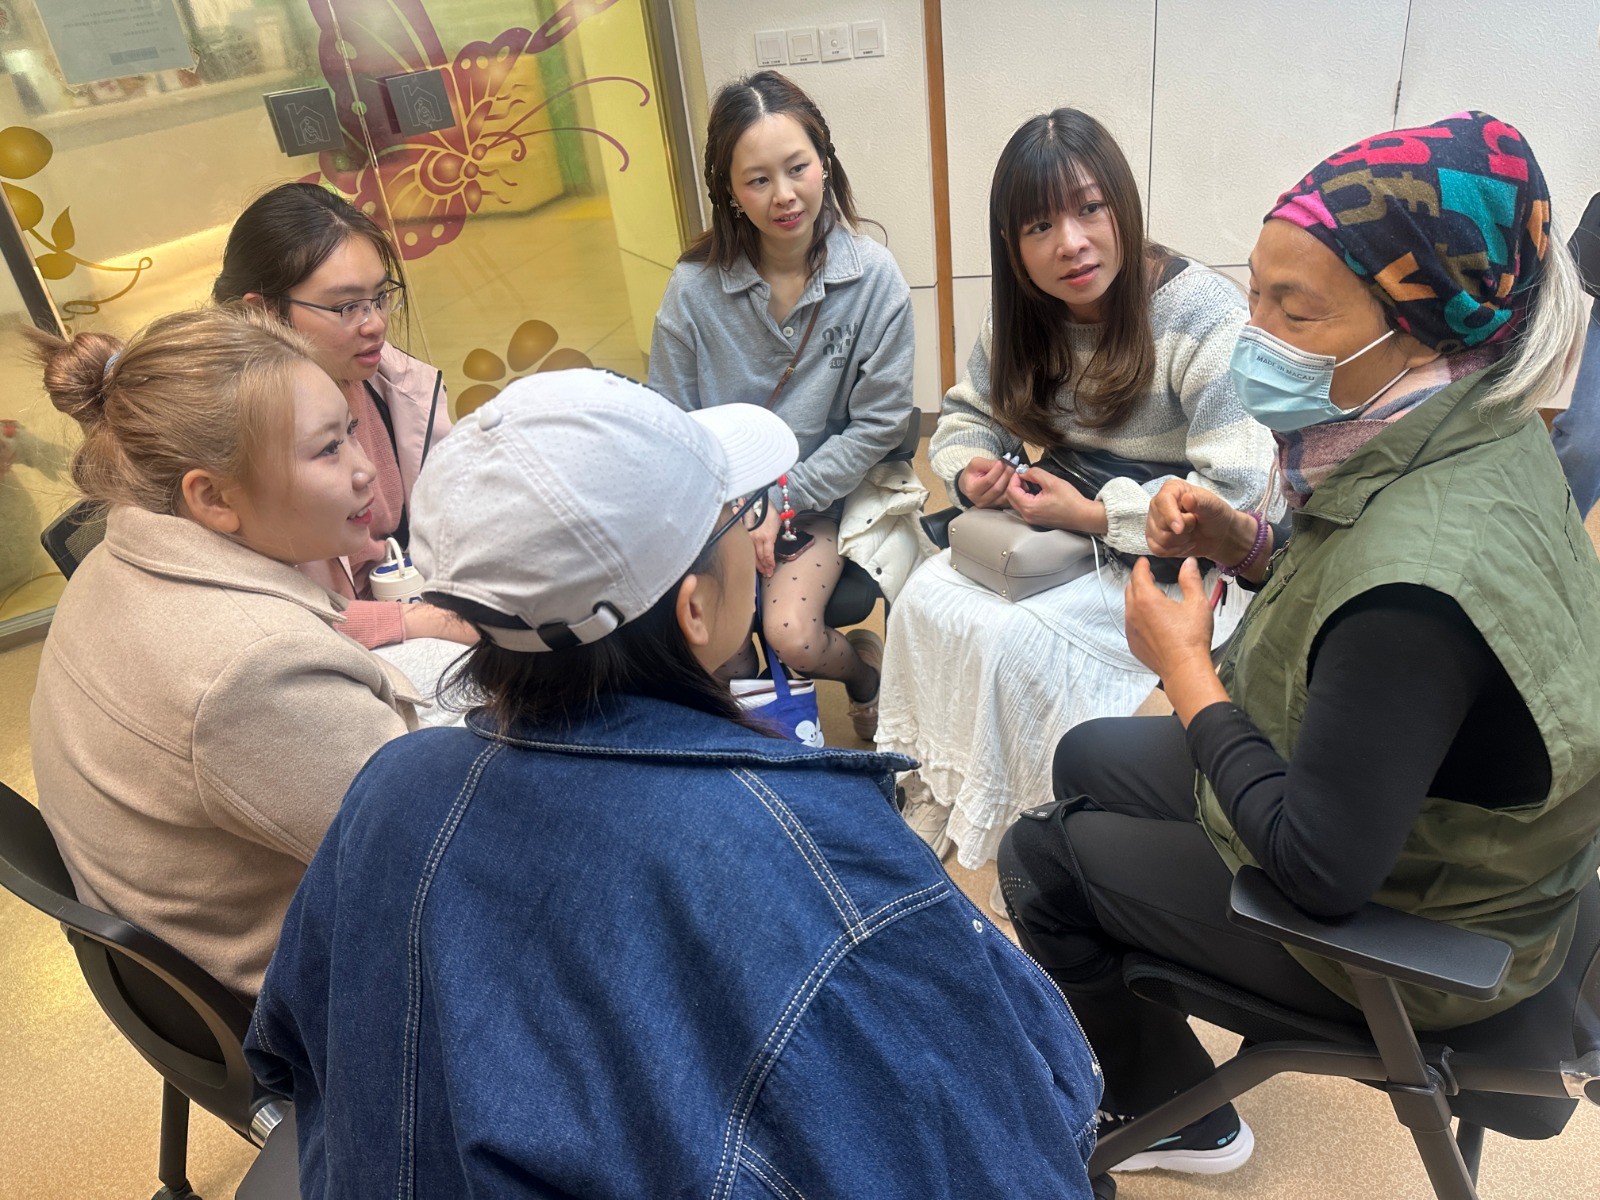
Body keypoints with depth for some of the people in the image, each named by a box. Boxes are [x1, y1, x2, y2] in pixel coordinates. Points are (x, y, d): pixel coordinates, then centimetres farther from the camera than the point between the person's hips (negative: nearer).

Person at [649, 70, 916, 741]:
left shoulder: (874, 278, -10)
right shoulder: (694, 287, -8)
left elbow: (878, 424, -8)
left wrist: (781, 502, -12)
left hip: (818, 496, -1)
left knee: (791, 634, -21)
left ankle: (866, 660, 16)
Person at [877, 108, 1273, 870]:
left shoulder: (1204, 317, -20)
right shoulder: (1025, 316, 1)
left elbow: (1235, 492, -24)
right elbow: (968, 414, 13)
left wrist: (1096, 515, -25)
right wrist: (970, 468, -11)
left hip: (1176, 558, -6)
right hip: (1064, 527, 7)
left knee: (1013, 637, -25)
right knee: (926, 599, -14)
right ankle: (931, 807, 1)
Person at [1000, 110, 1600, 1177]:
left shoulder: (1421, 585, -39)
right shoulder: (1477, 437, -10)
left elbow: (1325, 868, -32)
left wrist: (1187, 670, -22)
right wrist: (1246, 545, -11)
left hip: (1411, 931, -8)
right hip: (1409, 804, 9)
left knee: (1041, 858, 2)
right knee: (1087, 757, 19)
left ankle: (1179, 1119, 29)